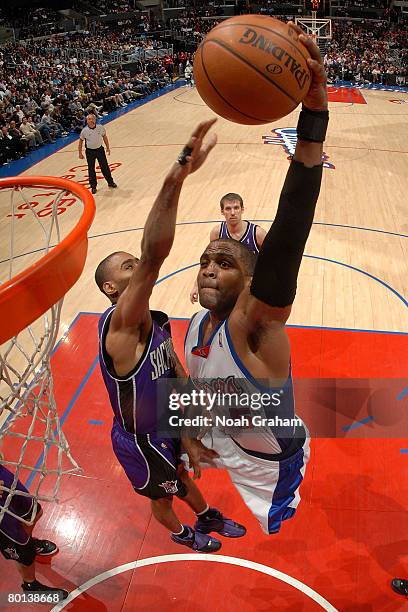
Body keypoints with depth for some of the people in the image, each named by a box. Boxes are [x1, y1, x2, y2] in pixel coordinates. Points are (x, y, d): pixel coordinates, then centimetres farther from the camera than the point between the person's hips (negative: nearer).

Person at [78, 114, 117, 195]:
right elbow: (81, 141, -1)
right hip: (90, 151, -1)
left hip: (99, 149, 1)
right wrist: (80, 153, -1)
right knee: (91, 169, 5)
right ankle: (93, 187, 18)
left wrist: (108, 148, 9)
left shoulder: (100, 128, -9)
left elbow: (104, 137, 6)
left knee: (105, 167, 10)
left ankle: (110, 182, 28)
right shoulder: (85, 131, -13)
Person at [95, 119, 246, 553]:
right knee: (163, 497, 24)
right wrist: (176, 176, -62)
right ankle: (180, 533, 57)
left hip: (166, 426, 6)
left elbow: (178, 375, 3)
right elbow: (153, 257, -53)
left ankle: (207, 518, 62)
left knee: (183, 475, 33)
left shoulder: (157, 322, -9)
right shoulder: (120, 325, -35)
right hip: (140, 442, -6)